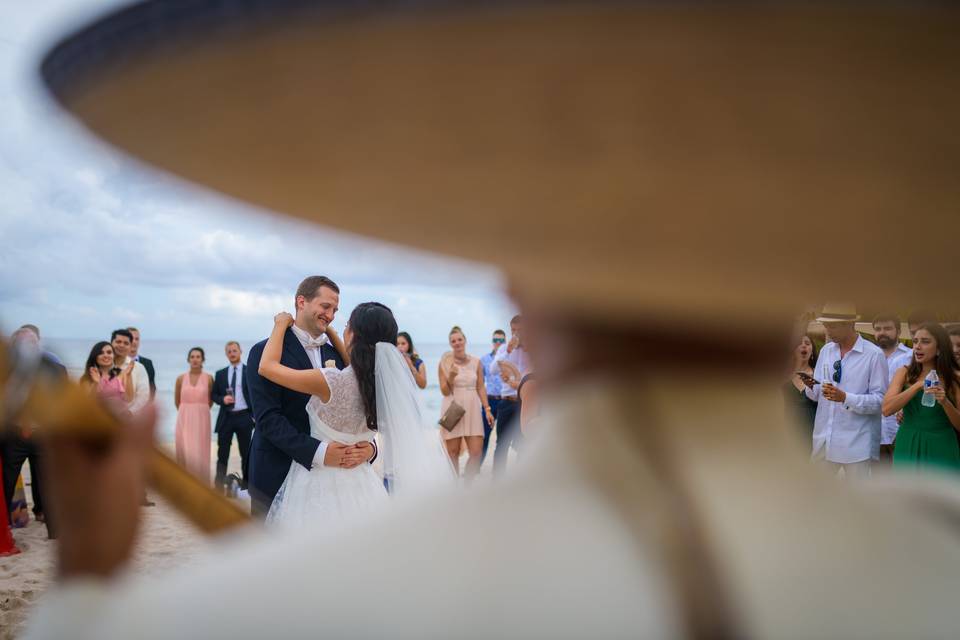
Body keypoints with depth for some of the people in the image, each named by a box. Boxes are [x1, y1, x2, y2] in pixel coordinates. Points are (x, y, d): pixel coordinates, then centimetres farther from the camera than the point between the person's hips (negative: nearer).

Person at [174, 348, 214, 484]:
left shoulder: (208, 378, -2)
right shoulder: (181, 378, 2)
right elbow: (177, 400, 14)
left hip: (202, 419, -1)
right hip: (184, 420, 1)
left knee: (200, 453, -1)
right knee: (185, 452, 1)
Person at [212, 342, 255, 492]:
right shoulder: (220, 374, 10)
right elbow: (213, 394, 11)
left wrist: (255, 416, -5)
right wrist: (222, 399, -11)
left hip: (244, 416, -2)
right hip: (226, 417, 2)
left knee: (246, 453, 6)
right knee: (222, 454, 3)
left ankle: (246, 484, 14)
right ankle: (219, 485, 8)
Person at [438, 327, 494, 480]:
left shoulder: (476, 361, 7)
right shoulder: (445, 363, -1)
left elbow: (481, 387, 10)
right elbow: (445, 391, -1)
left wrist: (487, 409, 5)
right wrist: (451, 376, -18)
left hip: (472, 410, 2)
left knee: (477, 452, -5)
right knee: (453, 453, 1)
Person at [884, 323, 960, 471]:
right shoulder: (904, 372, 1)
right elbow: (887, 409, -12)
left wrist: (945, 402, -20)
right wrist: (919, 385, -19)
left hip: (940, 449, -1)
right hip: (908, 447, 2)